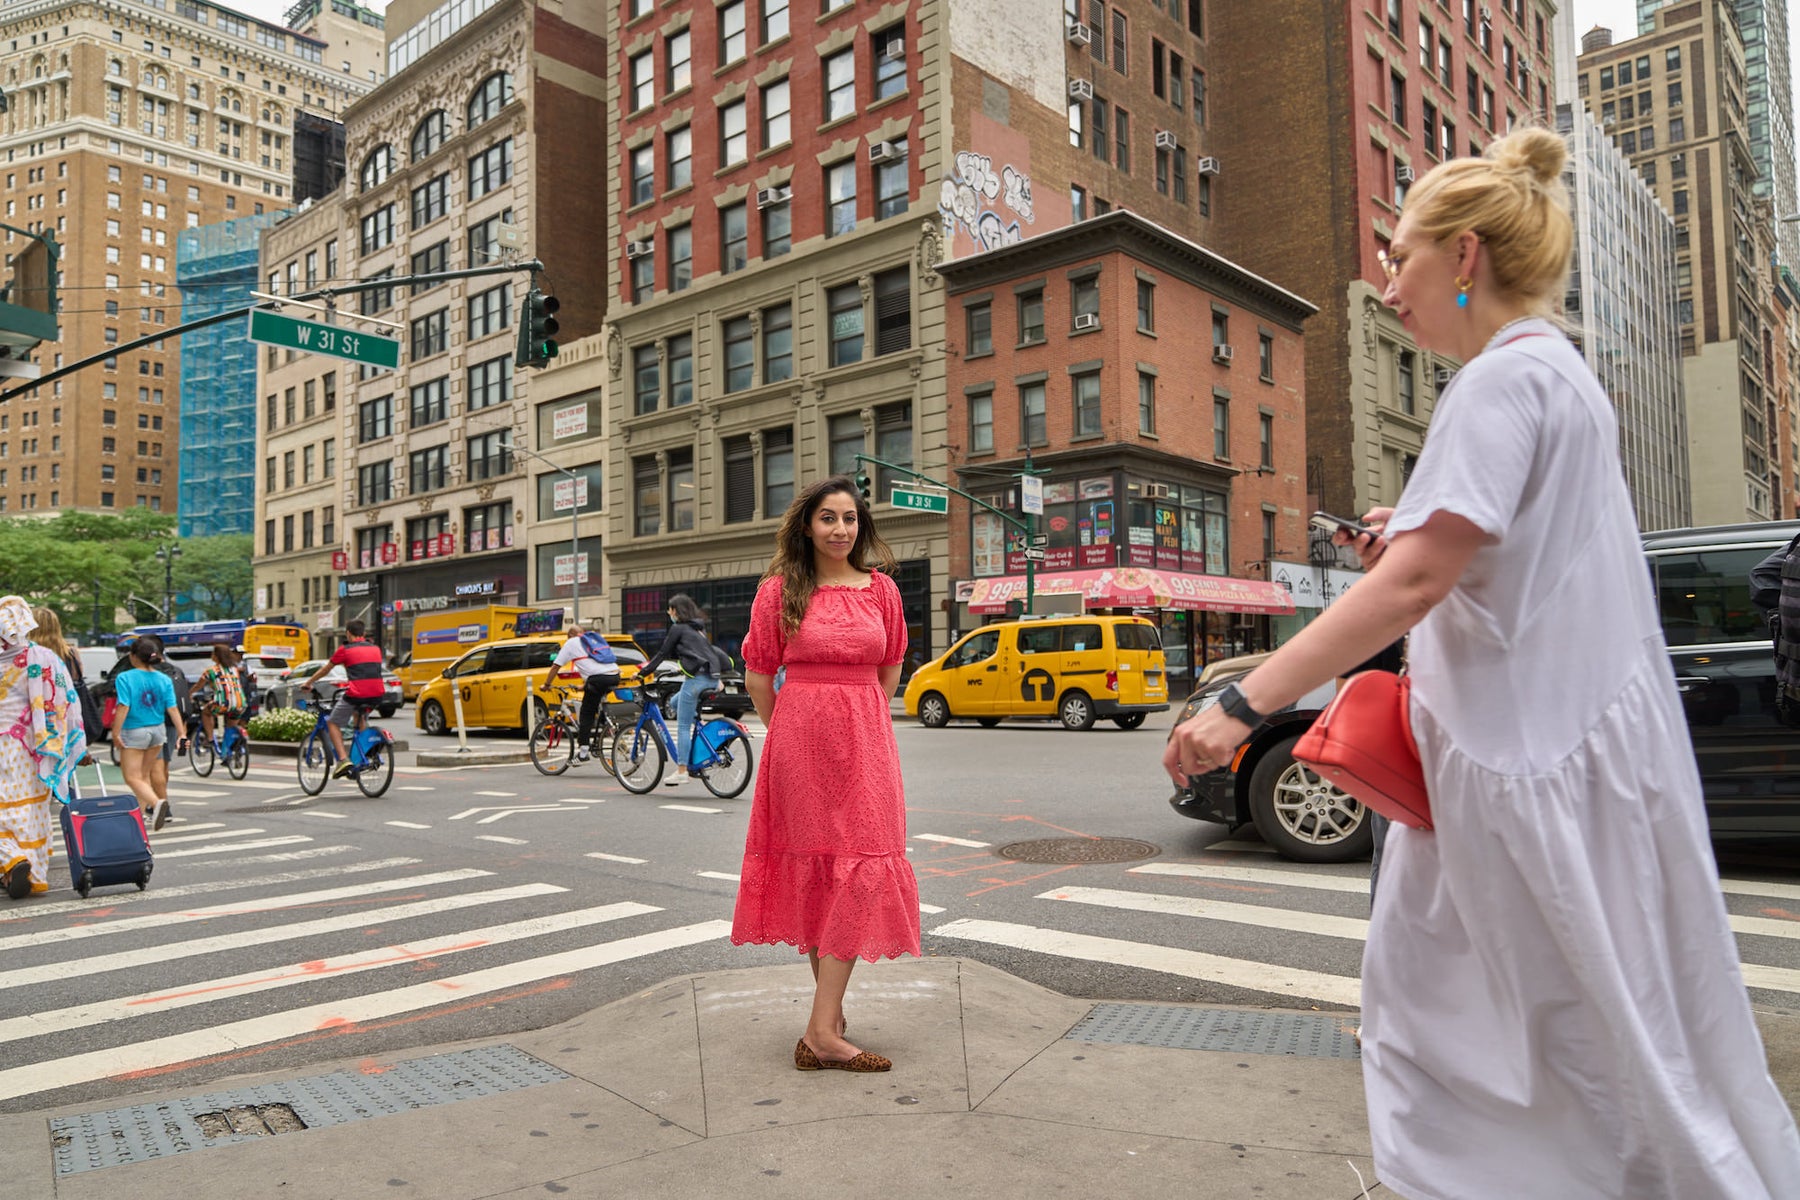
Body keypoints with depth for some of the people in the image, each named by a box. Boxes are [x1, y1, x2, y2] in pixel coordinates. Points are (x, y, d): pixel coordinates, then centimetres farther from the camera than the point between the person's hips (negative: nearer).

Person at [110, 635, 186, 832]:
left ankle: (157, 802, -25)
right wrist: (182, 733, -1)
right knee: (144, 774, 18)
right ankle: (139, 814, 23)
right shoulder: (164, 679, 0)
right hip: (158, 731, 5)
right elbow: (173, 708, -2)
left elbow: (123, 707, -18)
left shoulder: (125, 678, -12)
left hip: (133, 733, -5)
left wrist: (116, 732, -13)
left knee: (132, 777, -1)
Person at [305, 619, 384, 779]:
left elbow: (324, 669, 13)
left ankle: (343, 759, -5)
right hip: (377, 694, 6)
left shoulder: (345, 649, 2)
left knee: (333, 724, 12)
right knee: (358, 715, 35)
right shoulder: (375, 648, 15)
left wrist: (308, 684, 28)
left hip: (356, 693, -6)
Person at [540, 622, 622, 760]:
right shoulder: (596, 639, 31)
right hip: (615, 676, 6)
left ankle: (582, 752, 1)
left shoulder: (571, 643, 15)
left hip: (598, 679, -6)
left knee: (586, 714, 3)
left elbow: (556, 666, 14)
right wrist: (585, 685, 46)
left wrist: (547, 684, 26)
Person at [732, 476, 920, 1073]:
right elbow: (758, 676, 6)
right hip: (799, 741, -2)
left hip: (864, 741, 2)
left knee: (860, 872, -4)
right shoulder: (779, 591, -1)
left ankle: (822, 1028, 2)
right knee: (812, 869, 5)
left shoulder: (882, 589, 6)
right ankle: (828, 1014, 14)